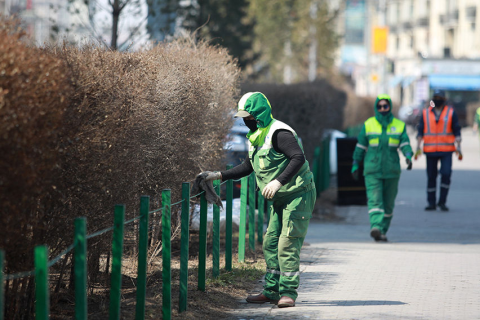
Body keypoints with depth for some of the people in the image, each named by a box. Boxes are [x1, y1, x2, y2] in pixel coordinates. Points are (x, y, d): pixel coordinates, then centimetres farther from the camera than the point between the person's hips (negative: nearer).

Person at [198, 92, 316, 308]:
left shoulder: (278, 133, -19)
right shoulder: (257, 137, 13)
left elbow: (298, 158, -28)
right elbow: (248, 167, 23)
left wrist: (278, 181, -33)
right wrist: (219, 176, 16)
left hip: (298, 194, -10)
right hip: (281, 199, 10)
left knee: (287, 244, -13)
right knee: (271, 243, 10)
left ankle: (288, 293, -10)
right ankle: (272, 291, 16)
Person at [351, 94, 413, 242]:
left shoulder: (399, 125, 7)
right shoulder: (368, 125, 6)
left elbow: (405, 144, -3)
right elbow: (361, 146, 9)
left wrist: (409, 156, -22)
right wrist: (355, 165, 7)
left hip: (391, 171, 2)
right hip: (372, 170, -2)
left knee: (388, 203, 6)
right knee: (374, 199, -17)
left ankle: (383, 231, 17)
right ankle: (376, 227, -31)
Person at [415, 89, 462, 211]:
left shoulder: (451, 113, 6)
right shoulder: (425, 113, 9)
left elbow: (457, 131, 7)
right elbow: (420, 132, 11)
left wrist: (458, 147, -1)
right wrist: (418, 147, 1)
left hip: (446, 151, -1)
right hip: (430, 151, 1)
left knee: (446, 174, -12)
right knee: (431, 177, 3)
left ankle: (442, 202, -2)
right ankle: (431, 203, 11)